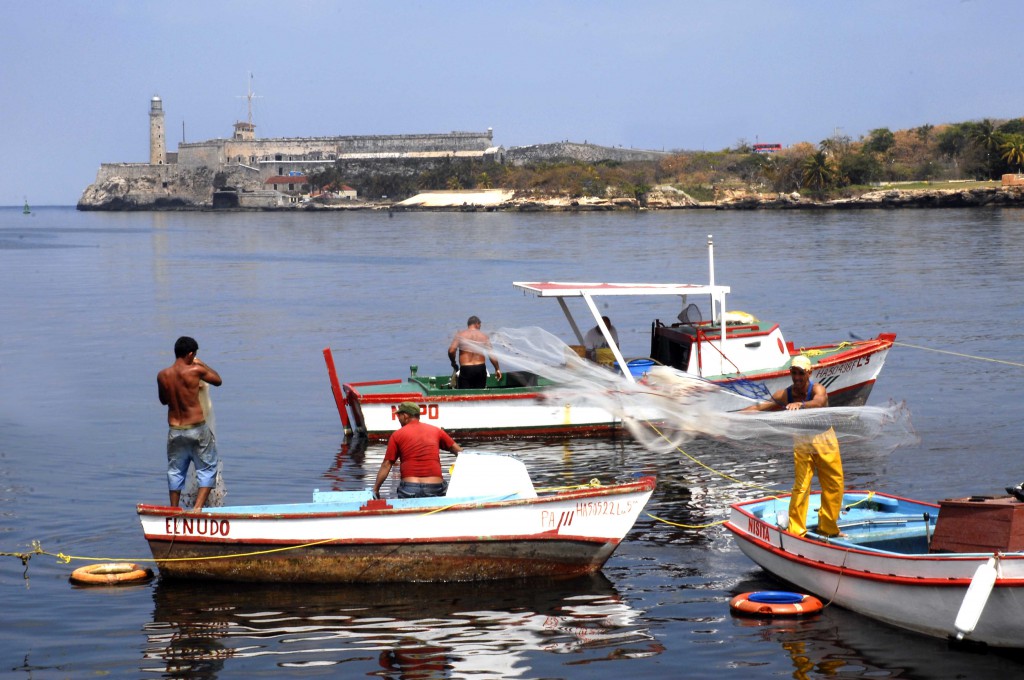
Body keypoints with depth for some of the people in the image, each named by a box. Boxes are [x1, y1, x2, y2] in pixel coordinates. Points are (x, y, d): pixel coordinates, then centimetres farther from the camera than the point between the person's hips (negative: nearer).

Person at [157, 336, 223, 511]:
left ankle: (174, 509, 23)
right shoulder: (195, 370, -14)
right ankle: (198, 507, -4)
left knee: (175, 471, 18)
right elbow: (218, 380, 5)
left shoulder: (162, 376, -3)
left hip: (175, 430, 4)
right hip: (197, 429, -4)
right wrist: (201, 364, 16)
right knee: (207, 469, 9)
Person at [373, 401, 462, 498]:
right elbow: (457, 450, 18)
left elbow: (386, 465, 5)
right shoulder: (435, 431, 14)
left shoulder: (397, 435, 7)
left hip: (409, 488, -1)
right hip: (435, 487, 2)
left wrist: (375, 489, 9)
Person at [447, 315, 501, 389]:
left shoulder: (460, 334, 1)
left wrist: (453, 363, 7)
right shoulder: (484, 336, 5)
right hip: (480, 368, 2)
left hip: (466, 369, -2)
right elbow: (492, 355, 2)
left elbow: (451, 350, -11)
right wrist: (497, 369, 11)